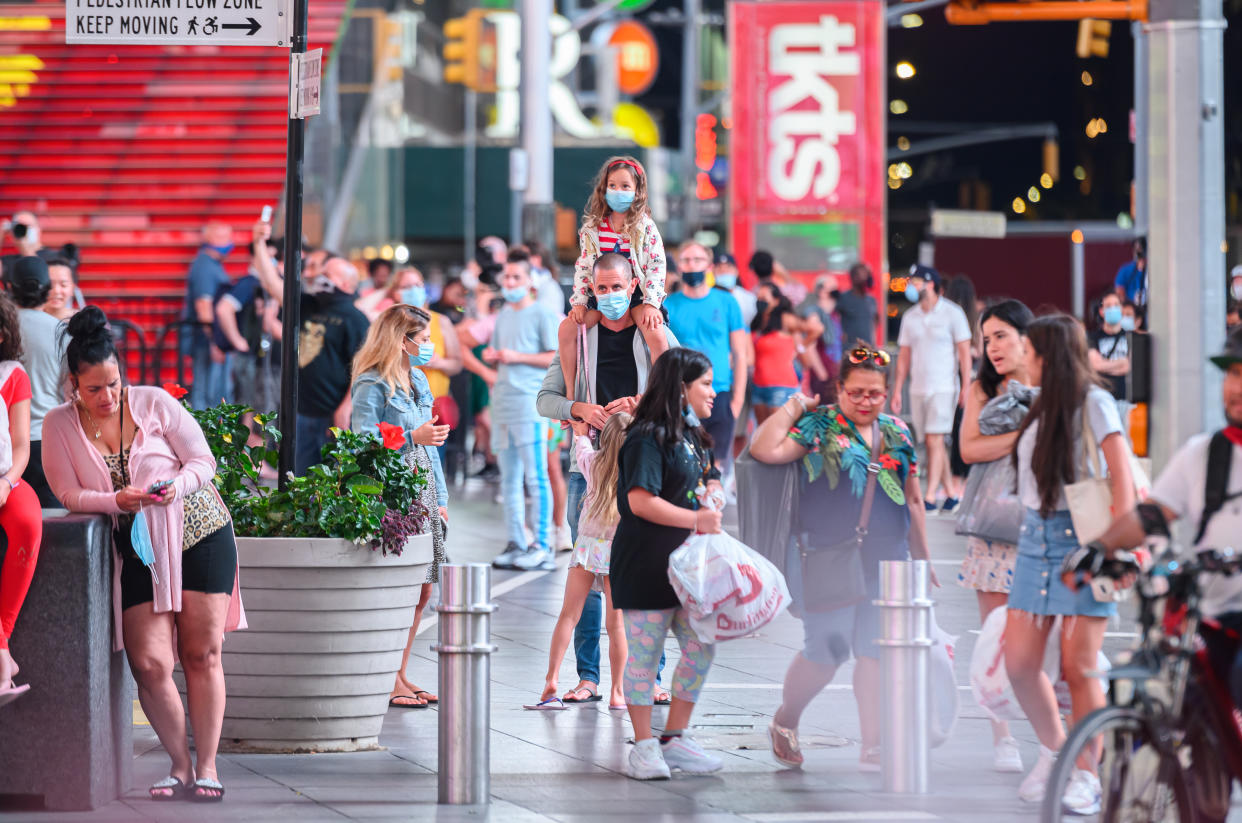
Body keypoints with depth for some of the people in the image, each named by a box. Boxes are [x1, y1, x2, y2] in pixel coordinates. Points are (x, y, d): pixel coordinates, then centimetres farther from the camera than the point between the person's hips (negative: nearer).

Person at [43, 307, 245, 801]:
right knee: (150, 664, -11)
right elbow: (69, 495, -3)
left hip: (200, 532, -1)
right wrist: (116, 501, -20)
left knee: (202, 654, -4)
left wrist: (178, 485, -21)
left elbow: (203, 460, -1)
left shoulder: (154, 403, -3)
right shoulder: (60, 425, 0)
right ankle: (180, 766, 5)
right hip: (139, 547, 1)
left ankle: (207, 767, 2)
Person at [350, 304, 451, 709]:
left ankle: (400, 675, 17)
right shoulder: (372, 386, -10)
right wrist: (412, 437, -21)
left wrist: (440, 498, 19)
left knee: (421, 591, 9)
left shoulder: (418, 381, 16)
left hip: (421, 495, 9)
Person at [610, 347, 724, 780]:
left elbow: (711, 478, 26)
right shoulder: (648, 438, -16)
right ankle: (644, 748, 7)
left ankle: (675, 739, 20)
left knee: (700, 649, 8)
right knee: (645, 655, -1)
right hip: (645, 564, -9)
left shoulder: (693, 436, 13)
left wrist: (713, 492, 2)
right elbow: (641, 501, -25)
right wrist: (696, 519, -23)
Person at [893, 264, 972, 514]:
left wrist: (966, 386, -10)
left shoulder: (952, 313, -4)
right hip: (917, 388, 5)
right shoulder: (910, 316, 10)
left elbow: (964, 351, -3)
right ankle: (951, 493, 15)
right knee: (931, 443, 5)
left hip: (944, 387, -5)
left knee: (934, 440, -14)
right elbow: (904, 355, 14)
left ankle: (930, 498, -16)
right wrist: (897, 390, 9)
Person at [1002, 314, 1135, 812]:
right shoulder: (1042, 408, 15)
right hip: (1036, 539, 7)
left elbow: (1122, 475, -14)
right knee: (1019, 662, 0)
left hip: (1082, 538, -7)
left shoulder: (1093, 403, -7)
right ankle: (1053, 751, 21)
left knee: (1078, 667, -6)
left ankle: (1085, 776, 4)